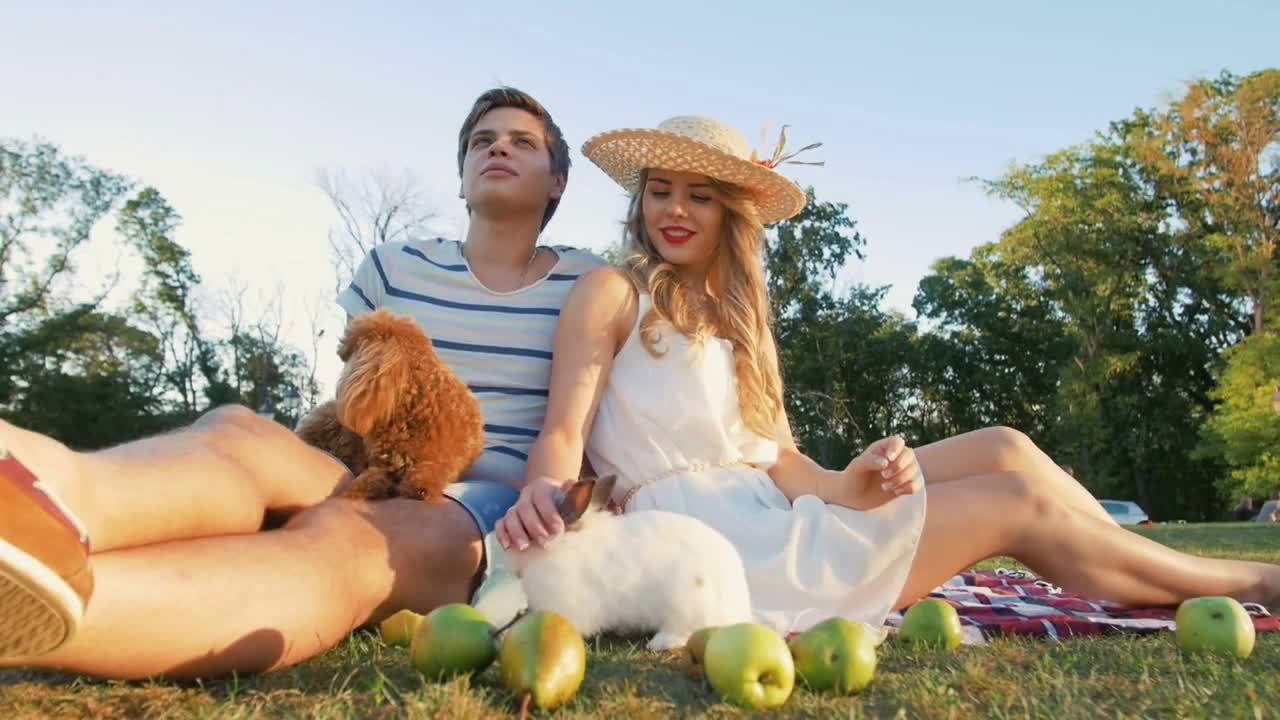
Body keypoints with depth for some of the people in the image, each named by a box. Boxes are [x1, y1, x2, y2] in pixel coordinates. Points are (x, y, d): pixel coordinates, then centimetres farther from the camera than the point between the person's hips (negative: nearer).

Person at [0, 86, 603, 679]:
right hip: (379, 488, 3)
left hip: (500, 509, -3)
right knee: (236, 431, -30)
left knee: (341, 538, -37)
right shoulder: (394, 268, 17)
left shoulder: (588, 285, 11)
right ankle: (56, 502, -66)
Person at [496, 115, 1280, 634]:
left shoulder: (737, 317, 19)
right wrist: (543, 493, -36)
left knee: (1002, 449, -4)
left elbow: (777, 459, 8)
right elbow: (564, 432, -12)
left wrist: (847, 486, -14)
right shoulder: (613, 292, -1)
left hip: (766, 518, 7)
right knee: (1017, 502, -5)